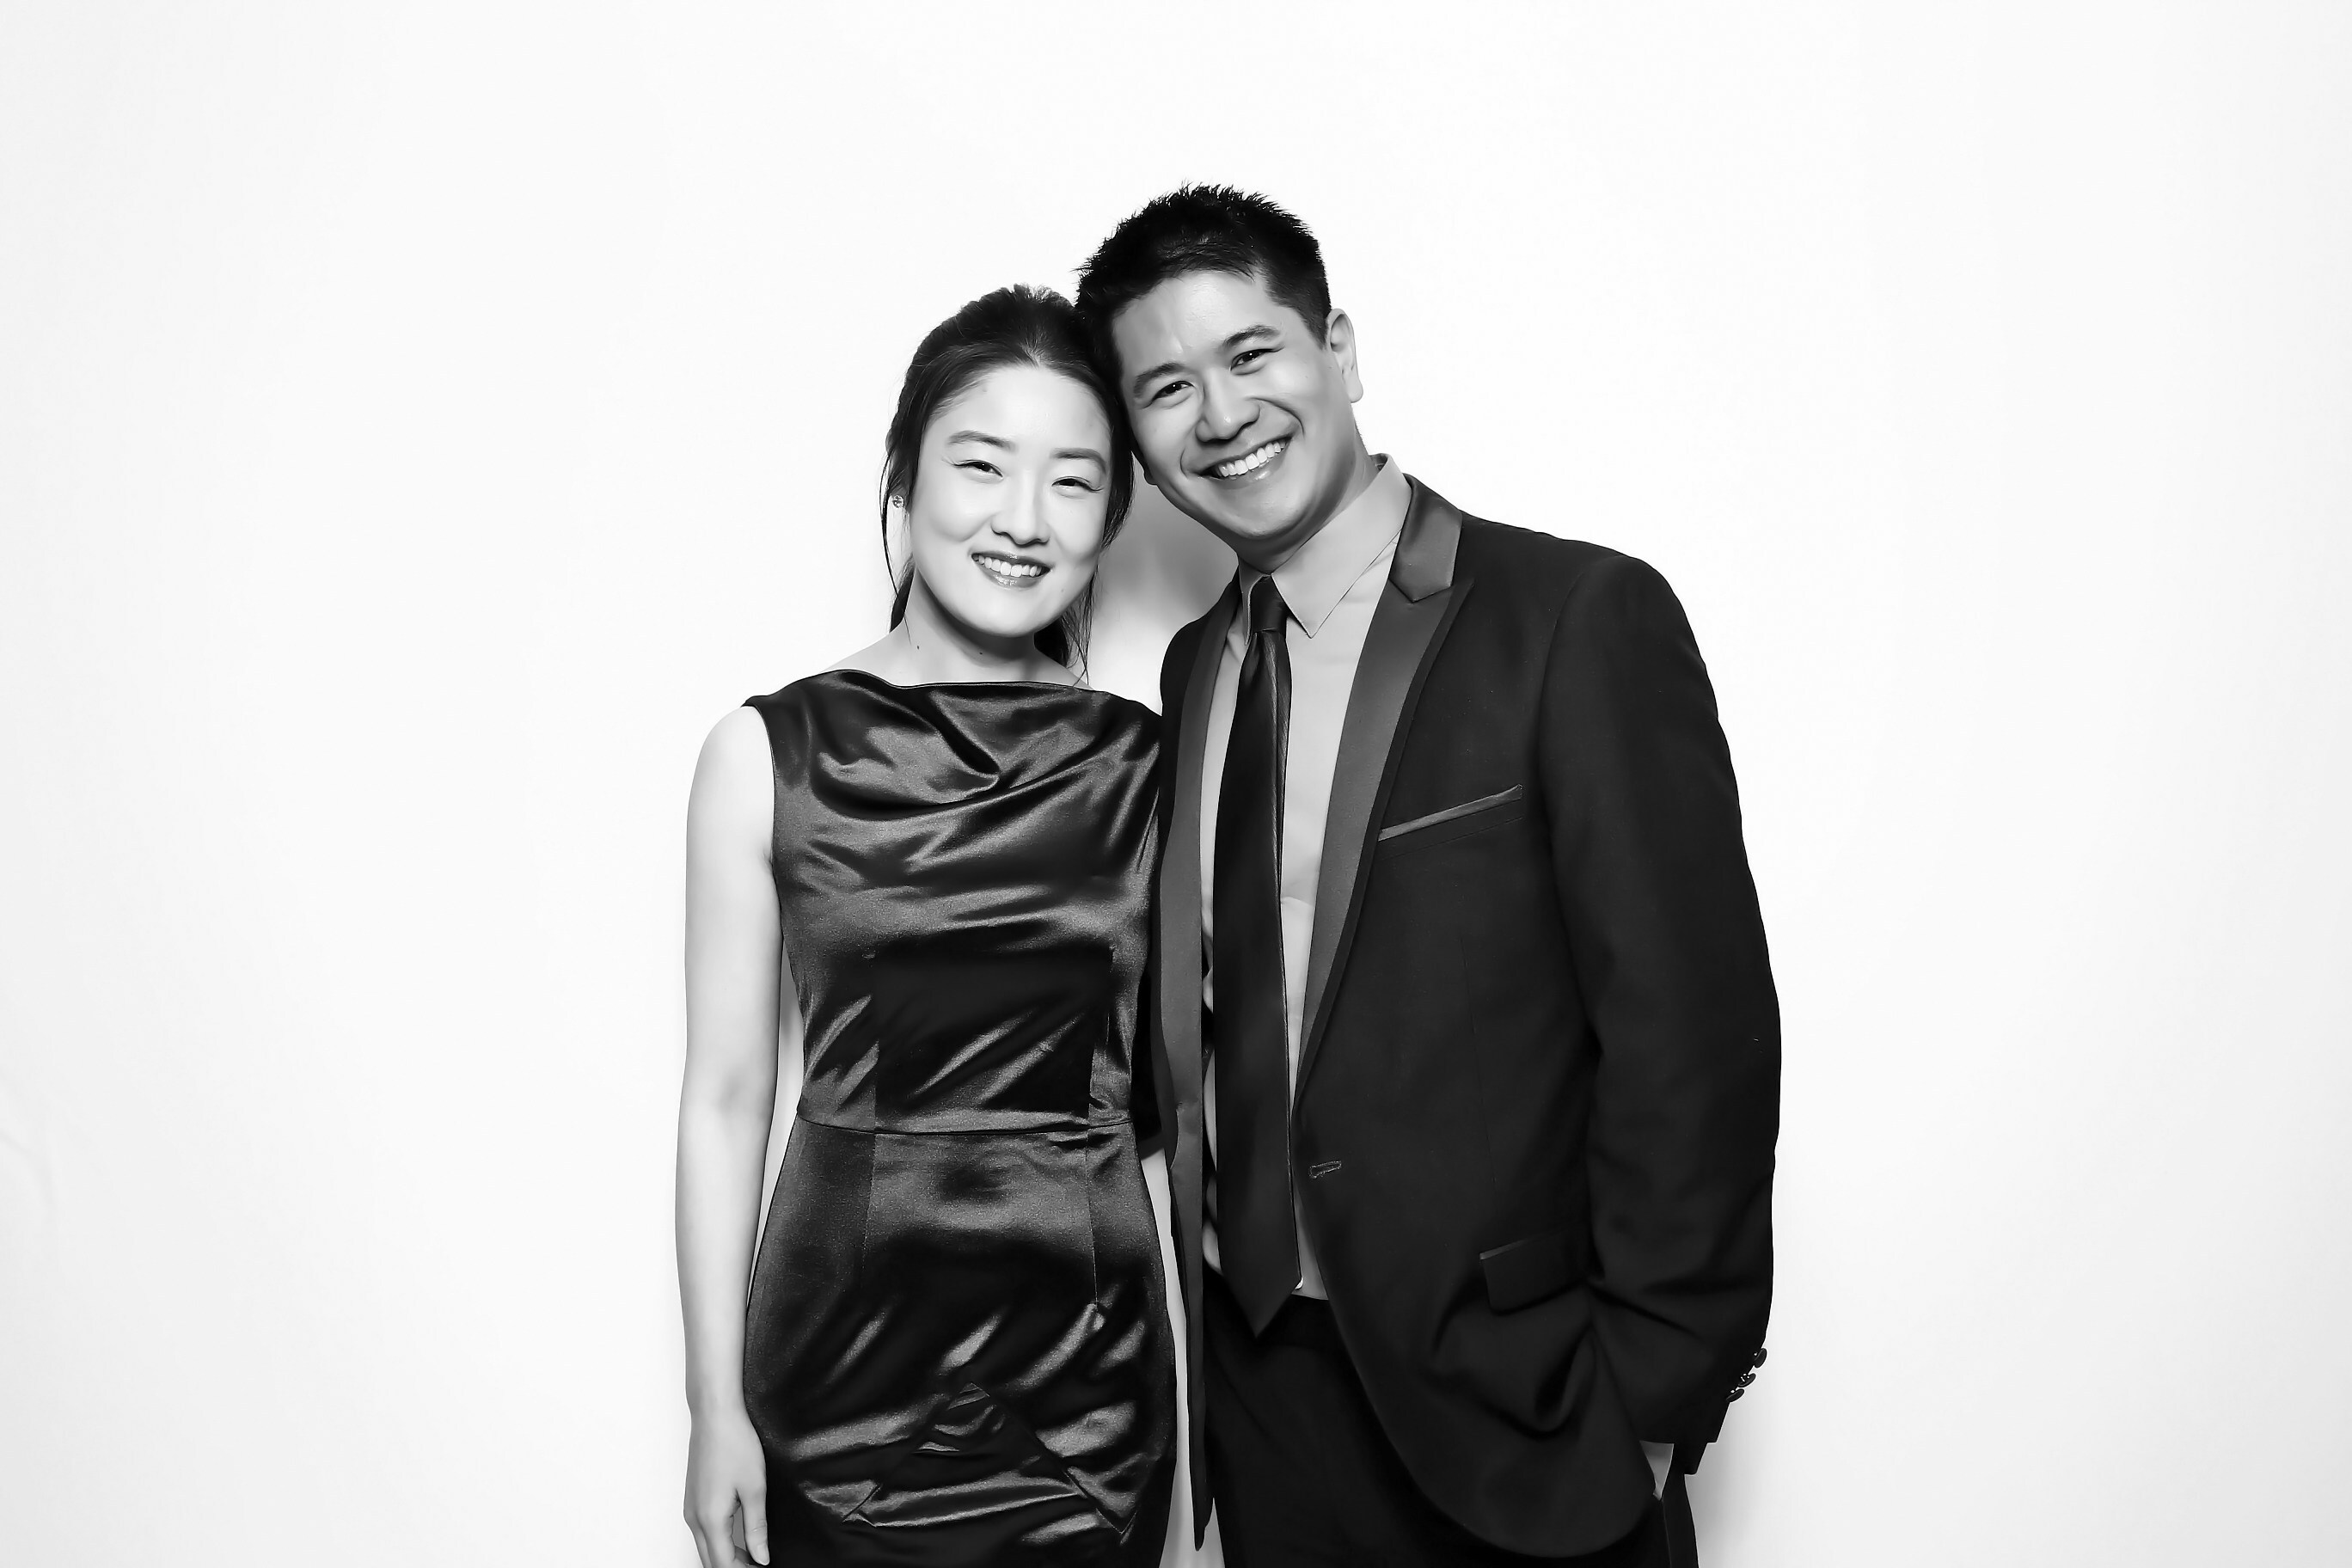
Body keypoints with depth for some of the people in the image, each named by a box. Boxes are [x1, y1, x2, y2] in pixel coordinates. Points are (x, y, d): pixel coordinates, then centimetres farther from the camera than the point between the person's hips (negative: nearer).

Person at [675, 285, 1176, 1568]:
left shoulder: (1145, 762, 0)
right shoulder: (770, 753, -5)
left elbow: (1175, 1071, 5)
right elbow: (725, 1094, -3)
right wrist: (716, 1408, -3)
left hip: (1090, 1365, 2)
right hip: (849, 1353, -1)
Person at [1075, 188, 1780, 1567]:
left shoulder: (1583, 618, -14)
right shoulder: (1195, 672, 5)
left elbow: (1694, 1033, -15)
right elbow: (1202, 1020, 8)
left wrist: (1652, 1393, -14)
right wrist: (1210, 1301, 3)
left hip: (1510, 1401, -5)